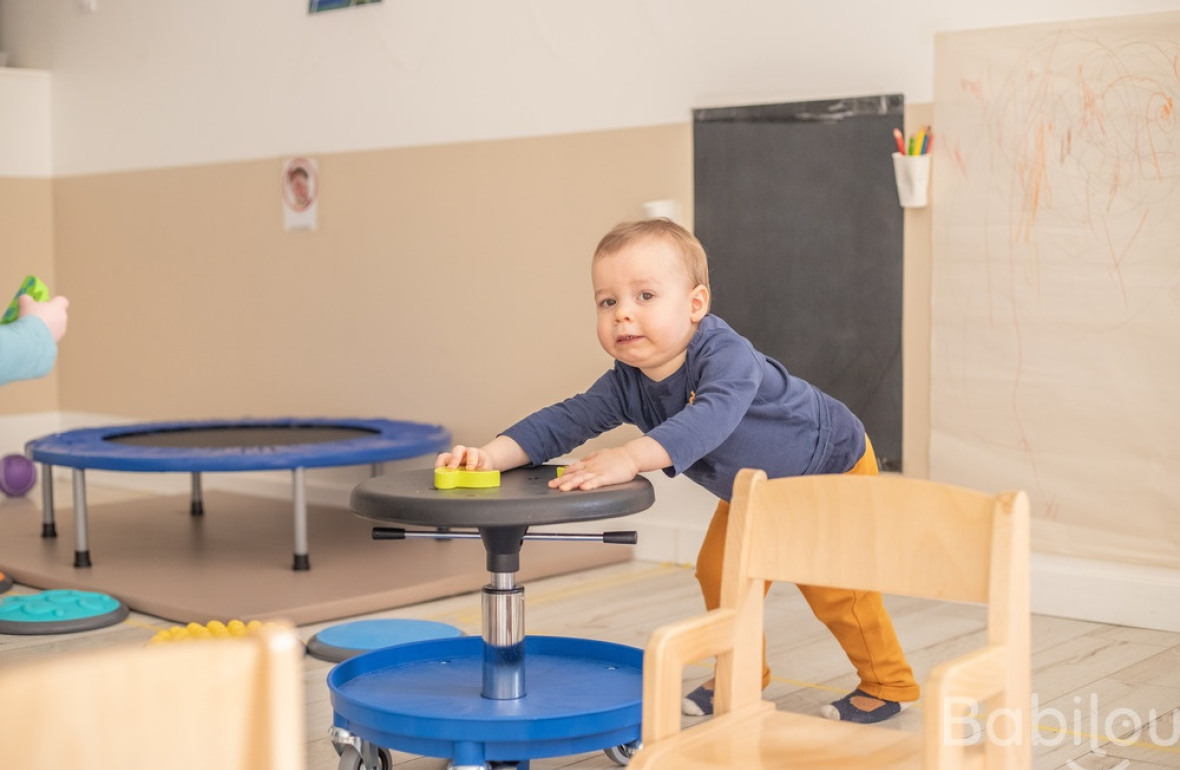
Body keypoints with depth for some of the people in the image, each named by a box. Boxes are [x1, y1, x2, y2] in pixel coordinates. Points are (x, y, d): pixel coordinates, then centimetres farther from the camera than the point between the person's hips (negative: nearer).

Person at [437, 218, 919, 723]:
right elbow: (564, 421, -23)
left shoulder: (726, 356, -42)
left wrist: (629, 458, -72)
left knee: (832, 585, -6)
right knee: (718, 572, 7)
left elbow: (711, 417, -60)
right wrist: (491, 455, -40)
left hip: (832, 467, -7)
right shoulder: (628, 384, -20)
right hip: (752, 488, 7)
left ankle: (887, 685, 16)